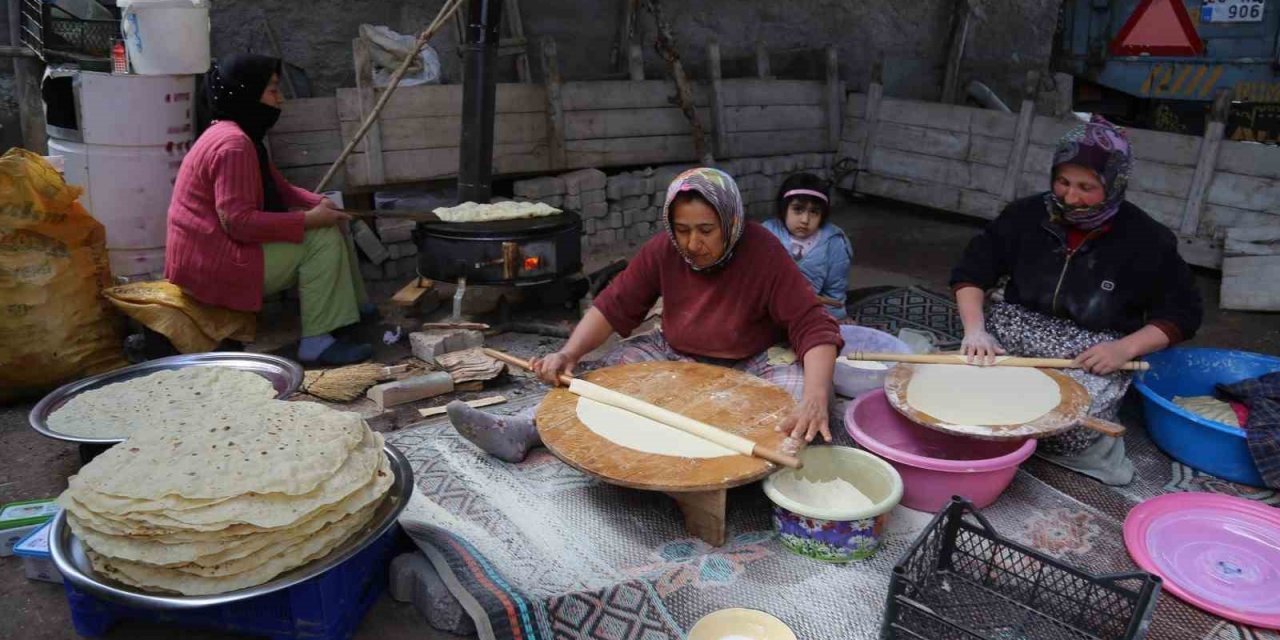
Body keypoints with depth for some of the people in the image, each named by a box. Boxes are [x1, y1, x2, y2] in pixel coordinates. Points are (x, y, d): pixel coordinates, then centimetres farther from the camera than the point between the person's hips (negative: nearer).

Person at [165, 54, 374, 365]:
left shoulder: (239, 135, 12)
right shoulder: (233, 144, -22)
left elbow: (279, 188, 16)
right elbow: (238, 222, -28)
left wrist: (319, 204, -3)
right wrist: (309, 219, -24)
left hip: (222, 250, 11)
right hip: (214, 265, -11)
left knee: (331, 225, 9)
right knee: (322, 239, -19)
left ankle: (353, 310, 13)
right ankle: (317, 342, -19)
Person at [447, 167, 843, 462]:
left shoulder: (764, 254, -22)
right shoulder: (664, 250, -11)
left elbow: (813, 328, -27)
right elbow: (614, 306, -11)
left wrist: (815, 398, -44)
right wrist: (568, 354, -28)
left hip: (749, 366, -3)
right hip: (675, 355, 3)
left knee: (802, 389, -33)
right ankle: (516, 433, -28)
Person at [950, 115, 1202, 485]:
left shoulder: (1147, 240, -8)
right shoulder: (1029, 214, -4)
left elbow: (1182, 313, -1)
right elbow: (972, 271, -3)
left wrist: (1126, 348, -19)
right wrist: (975, 329, -21)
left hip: (1094, 353, -3)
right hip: (1019, 330, 4)